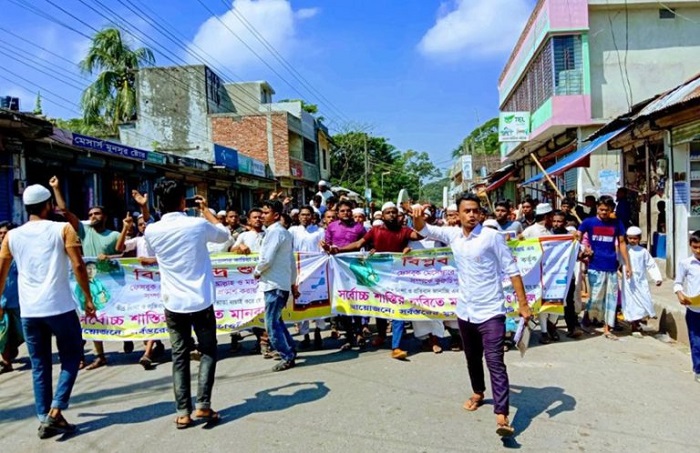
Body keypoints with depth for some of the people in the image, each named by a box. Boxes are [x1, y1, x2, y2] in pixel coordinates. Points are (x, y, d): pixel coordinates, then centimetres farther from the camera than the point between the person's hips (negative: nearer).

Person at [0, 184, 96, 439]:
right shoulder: (62, 229, -3)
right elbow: (78, 266, -10)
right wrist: (88, 298, -1)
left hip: (28, 311, 4)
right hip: (59, 307, -4)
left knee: (39, 366, 12)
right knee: (71, 357, 11)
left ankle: (44, 419, 15)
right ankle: (55, 412, 1)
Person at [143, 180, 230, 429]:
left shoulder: (152, 231, -3)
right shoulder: (198, 224, -10)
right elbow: (225, 234, 10)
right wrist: (206, 210, 20)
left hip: (173, 303, 2)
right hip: (201, 300, -2)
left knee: (179, 356, 10)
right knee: (208, 352, 12)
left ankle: (183, 412, 10)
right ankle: (203, 404, 5)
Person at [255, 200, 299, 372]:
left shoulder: (274, 232, -13)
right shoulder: (285, 232, 16)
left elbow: (266, 259, -20)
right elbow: (292, 261, 18)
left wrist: (256, 272, -2)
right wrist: (293, 283, 22)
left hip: (274, 284, -10)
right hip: (282, 283, 10)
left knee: (272, 323, -4)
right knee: (276, 320, 18)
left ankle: (287, 357, 2)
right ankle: (290, 351, 24)